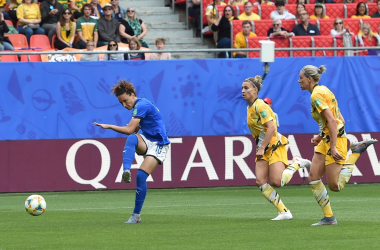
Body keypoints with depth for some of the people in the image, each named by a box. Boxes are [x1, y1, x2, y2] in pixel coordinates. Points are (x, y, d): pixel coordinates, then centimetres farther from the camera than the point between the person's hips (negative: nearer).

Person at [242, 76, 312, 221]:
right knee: (260, 182, -8)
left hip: (275, 146, -9)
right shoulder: (250, 108, 12)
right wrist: (260, 148, 15)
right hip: (264, 149, 9)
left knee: (276, 182, -18)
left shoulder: (260, 106, -15)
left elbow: (271, 128, -23)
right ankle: (284, 212, -5)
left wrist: (262, 148, -24)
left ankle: (296, 163, 9)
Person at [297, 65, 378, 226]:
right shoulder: (323, 91, 15)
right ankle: (329, 218, 3)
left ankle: (356, 152, 2)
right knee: (313, 178, 2)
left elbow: (332, 121, -23)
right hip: (326, 141, 10)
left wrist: (333, 147, -25)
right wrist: (321, 136, 17)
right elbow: (340, 120, 18)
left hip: (335, 140, -10)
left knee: (335, 186, -6)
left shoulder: (317, 95, -15)